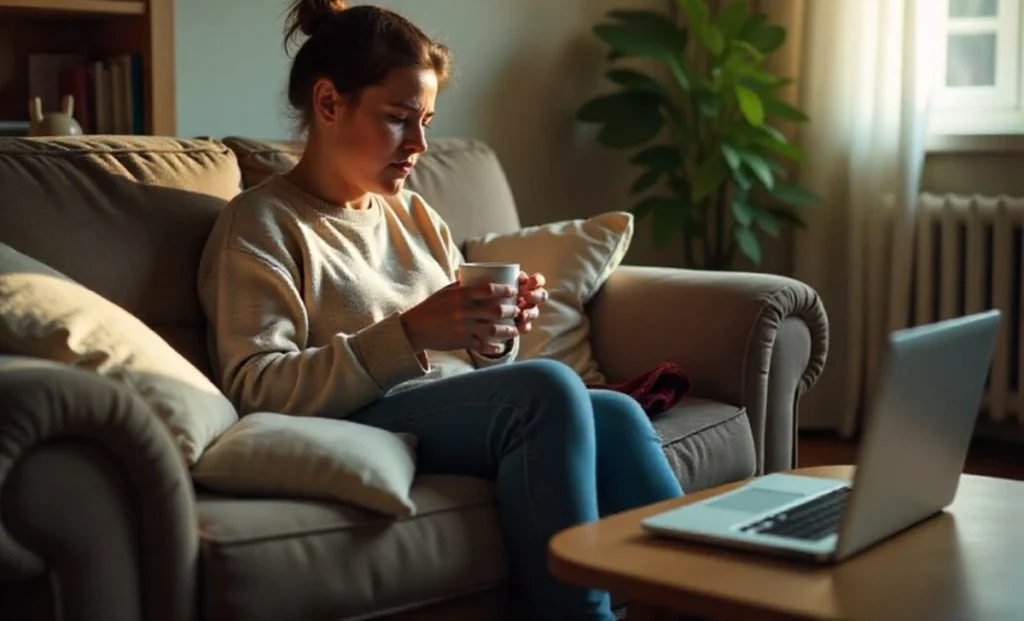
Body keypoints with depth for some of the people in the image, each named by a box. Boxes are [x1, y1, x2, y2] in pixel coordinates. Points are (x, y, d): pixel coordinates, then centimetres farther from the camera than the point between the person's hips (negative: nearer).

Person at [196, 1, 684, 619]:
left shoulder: (417, 216, 21)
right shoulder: (261, 223, 0)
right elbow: (256, 390, -13)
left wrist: (498, 336, -4)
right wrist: (408, 333, -23)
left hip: (465, 415, 7)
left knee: (614, 416, -24)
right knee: (548, 385, -30)